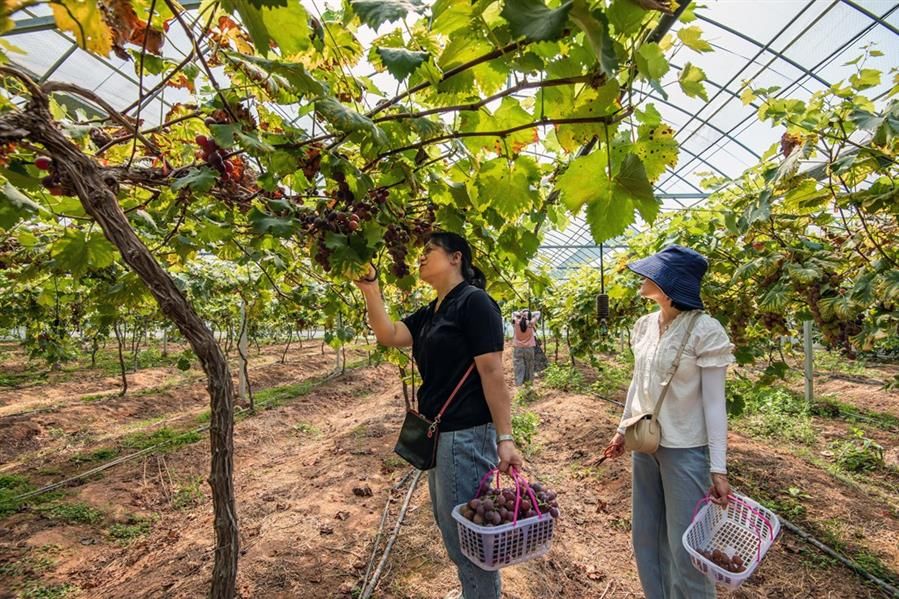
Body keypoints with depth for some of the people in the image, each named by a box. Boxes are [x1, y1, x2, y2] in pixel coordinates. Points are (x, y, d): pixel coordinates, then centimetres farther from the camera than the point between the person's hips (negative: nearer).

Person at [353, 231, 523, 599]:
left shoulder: (474, 302, -14)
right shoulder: (430, 313, 12)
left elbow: (492, 374, -19)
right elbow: (388, 335, 2)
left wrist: (504, 438, -21)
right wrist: (369, 286, -4)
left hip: (466, 434, -9)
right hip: (438, 432, 9)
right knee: (448, 523, 22)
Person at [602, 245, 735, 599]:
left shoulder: (705, 331, -16)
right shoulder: (644, 325, 2)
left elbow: (714, 402, -15)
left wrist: (718, 467, -16)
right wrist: (623, 429, 17)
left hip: (686, 450, -6)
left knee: (685, 546, 7)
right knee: (646, 537, 18)